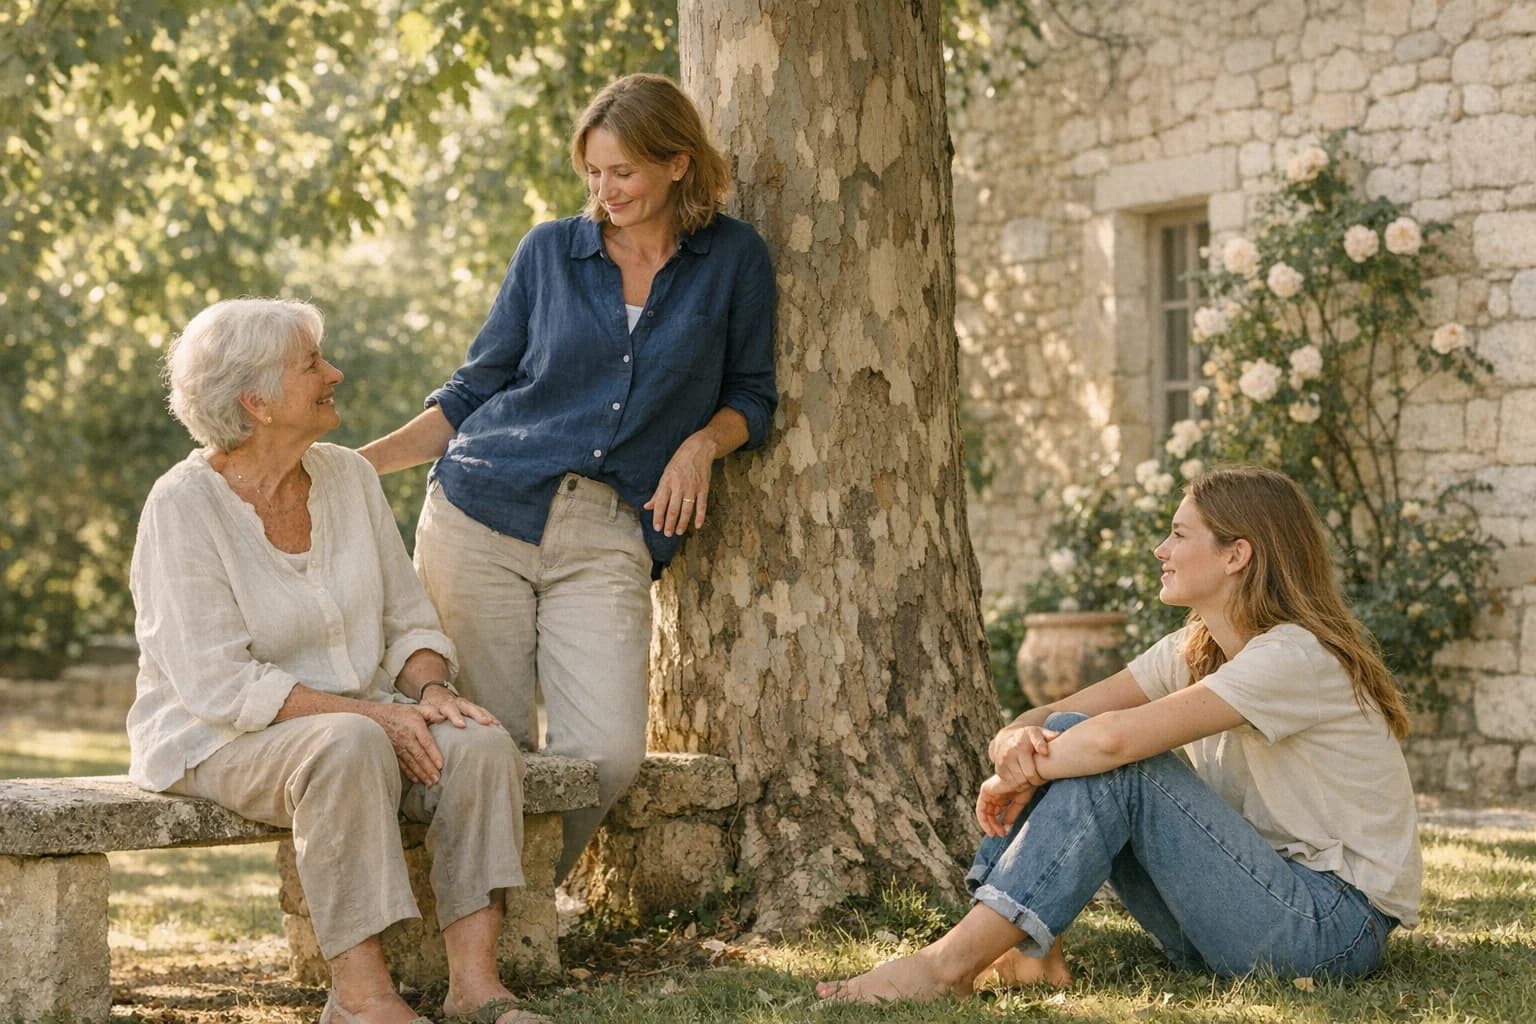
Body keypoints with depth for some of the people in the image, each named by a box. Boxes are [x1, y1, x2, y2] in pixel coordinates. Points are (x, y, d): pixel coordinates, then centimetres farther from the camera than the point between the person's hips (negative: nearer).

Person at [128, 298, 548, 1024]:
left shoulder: (348, 476, 5)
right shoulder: (185, 504, -14)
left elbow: (409, 620, 11)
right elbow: (218, 683, -20)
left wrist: (430, 691, -12)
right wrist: (372, 714, -24)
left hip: (357, 719, 6)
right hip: (219, 740, -6)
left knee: (480, 744, -22)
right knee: (348, 747, -37)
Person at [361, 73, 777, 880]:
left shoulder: (732, 261, 7)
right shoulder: (550, 251, 8)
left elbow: (752, 396, 15)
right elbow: (475, 390, 12)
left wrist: (702, 443, -7)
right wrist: (360, 462, 2)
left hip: (607, 540, 0)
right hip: (483, 515, 0)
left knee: (608, 752, -14)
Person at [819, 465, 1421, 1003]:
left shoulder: (1297, 657, -19)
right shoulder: (1191, 652, 9)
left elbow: (1117, 736, -30)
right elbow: (1056, 716, 2)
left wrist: (1023, 775, -14)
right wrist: (1016, 743, -22)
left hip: (1337, 925, -8)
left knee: (1112, 763, -24)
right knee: (1061, 740, -5)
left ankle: (953, 962, -26)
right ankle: (1030, 953, -18)